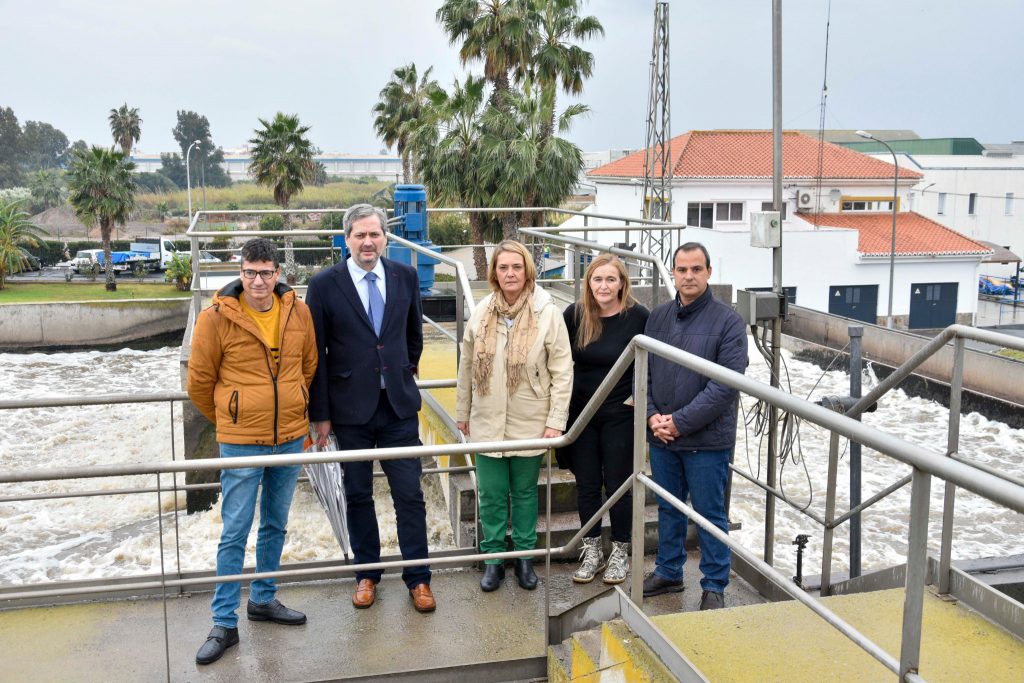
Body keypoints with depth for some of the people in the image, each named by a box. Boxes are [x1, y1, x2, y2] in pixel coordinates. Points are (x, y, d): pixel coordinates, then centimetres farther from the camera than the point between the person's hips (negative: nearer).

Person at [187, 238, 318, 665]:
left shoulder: (298, 312, -1)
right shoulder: (217, 317, -13)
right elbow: (199, 381, -2)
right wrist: (228, 420, 9)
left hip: (290, 438, 4)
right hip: (241, 443, -4)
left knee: (275, 525, 17)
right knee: (235, 533, 1)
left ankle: (264, 600, 35)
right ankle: (224, 624, 12)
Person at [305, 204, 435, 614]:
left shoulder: (405, 277, 1)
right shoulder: (324, 285, -7)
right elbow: (316, 354, -5)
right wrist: (320, 414, -5)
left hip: (399, 406, 2)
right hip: (350, 409, -1)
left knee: (409, 495, 5)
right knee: (358, 495, 12)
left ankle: (418, 578, 18)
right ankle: (367, 574, 28)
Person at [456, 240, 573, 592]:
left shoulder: (547, 313, -10)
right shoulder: (481, 312, 0)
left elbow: (562, 371, -8)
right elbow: (467, 367, 8)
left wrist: (556, 420, -11)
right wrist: (462, 412, 11)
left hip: (529, 423, -2)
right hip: (487, 422, 2)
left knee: (525, 492, 13)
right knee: (491, 494, 9)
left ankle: (525, 555, 29)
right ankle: (493, 557, 26)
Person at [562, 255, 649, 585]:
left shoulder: (638, 316, -12)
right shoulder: (575, 315, -4)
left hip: (620, 415, -3)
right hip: (581, 413, 3)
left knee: (617, 484, 6)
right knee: (586, 485, 10)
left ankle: (620, 553, 22)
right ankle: (592, 551, 25)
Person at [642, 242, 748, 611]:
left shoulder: (728, 320, -10)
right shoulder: (658, 317, 6)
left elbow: (727, 384, -16)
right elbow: (644, 372, 9)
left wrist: (680, 422, -17)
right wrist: (652, 415, -7)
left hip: (707, 438, -5)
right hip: (661, 437, 5)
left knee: (710, 513, 6)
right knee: (668, 508, 18)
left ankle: (714, 586, 21)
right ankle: (668, 572, 34)